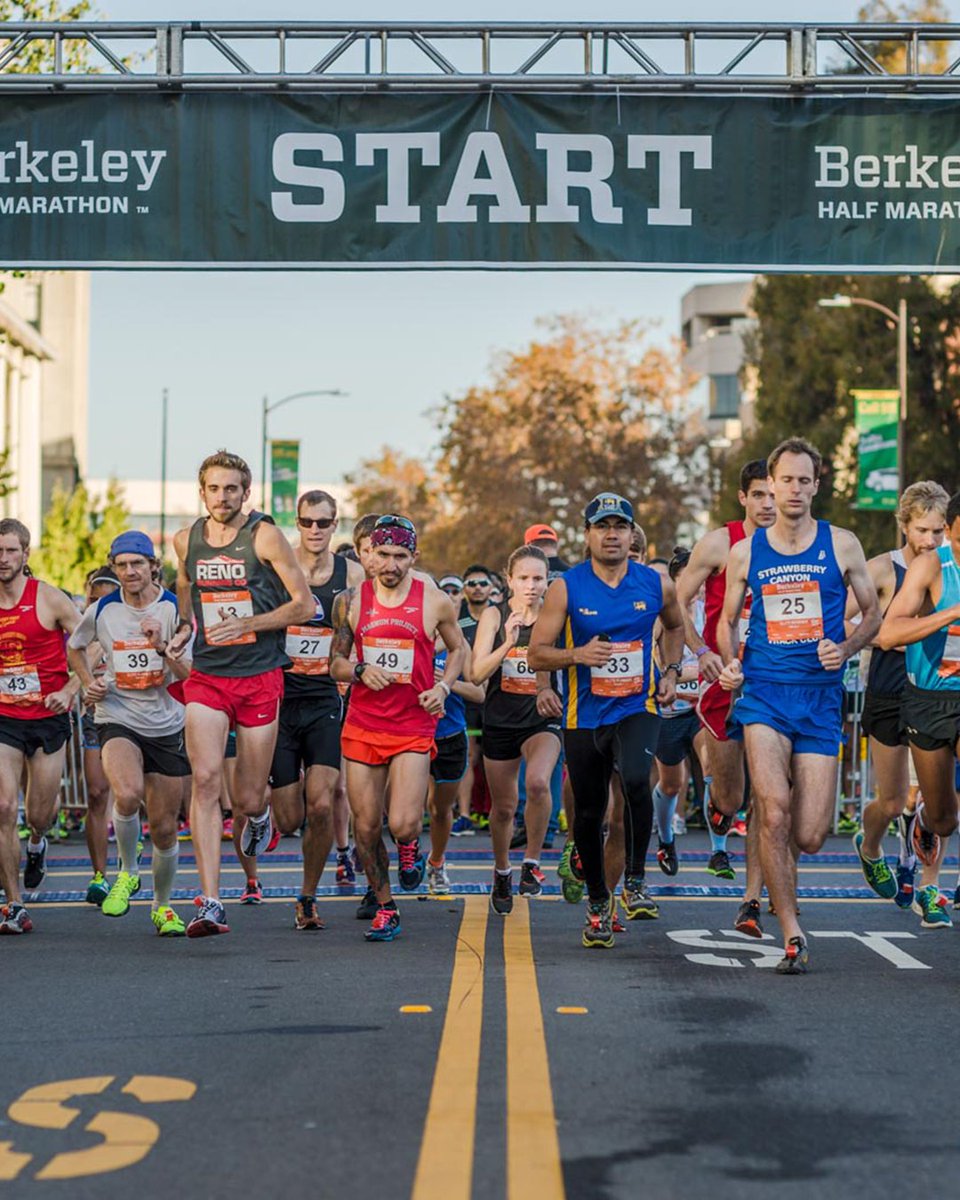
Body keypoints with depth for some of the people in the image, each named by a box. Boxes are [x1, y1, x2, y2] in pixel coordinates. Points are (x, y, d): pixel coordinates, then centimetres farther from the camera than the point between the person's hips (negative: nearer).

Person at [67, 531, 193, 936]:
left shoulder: (174, 608, -5)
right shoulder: (101, 610, -1)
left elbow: (189, 675, -8)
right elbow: (74, 647, 19)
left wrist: (162, 647, -23)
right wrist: (88, 683, 4)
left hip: (166, 725, 1)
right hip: (117, 719, -1)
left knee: (164, 828, 6)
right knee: (128, 793, -31)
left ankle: (162, 905, 31)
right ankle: (127, 872, -5)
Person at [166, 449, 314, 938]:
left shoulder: (264, 536, -7)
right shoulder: (186, 540, 6)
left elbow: (305, 605, -6)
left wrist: (245, 624, -17)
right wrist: (185, 628, 8)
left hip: (260, 678, -2)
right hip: (206, 676, 2)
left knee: (248, 799, 3)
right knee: (205, 778, -17)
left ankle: (257, 813, 45)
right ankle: (210, 903, -17)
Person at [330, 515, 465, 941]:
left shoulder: (435, 602, -1)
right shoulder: (351, 600, 3)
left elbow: (457, 648, 16)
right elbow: (336, 663, 9)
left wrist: (443, 687, -1)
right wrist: (361, 671, -13)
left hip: (414, 727, -2)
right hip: (362, 726, 2)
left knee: (402, 824, -16)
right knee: (366, 828, 4)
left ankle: (410, 847, 22)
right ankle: (385, 909, 22)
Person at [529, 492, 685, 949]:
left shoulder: (656, 584, 0)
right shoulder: (566, 588, -6)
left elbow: (675, 625, 22)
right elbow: (536, 654, -5)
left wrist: (671, 672, 8)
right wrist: (578, 655, -22)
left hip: (638, 708, 0)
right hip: (584, 716, 1)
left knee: (636, 779, -29)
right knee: (588, 813, 8)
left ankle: (635, 878, -9)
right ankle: (597, 903, 30)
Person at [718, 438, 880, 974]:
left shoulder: (841, 545, 4)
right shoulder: (745, 552, 7)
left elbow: (873, 612, 11)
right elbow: (729, 619, 18)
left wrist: (846, 648, -8)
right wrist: (729, 663, -1)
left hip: (821, 699, 0)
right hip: (764, 694, 0)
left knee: (810, 837, -3)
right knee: (774, 810, -22)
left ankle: (762, 886, 33)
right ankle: (792, 934, -10)